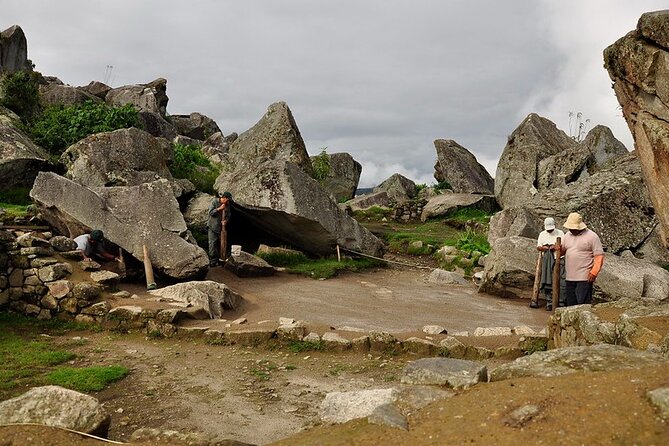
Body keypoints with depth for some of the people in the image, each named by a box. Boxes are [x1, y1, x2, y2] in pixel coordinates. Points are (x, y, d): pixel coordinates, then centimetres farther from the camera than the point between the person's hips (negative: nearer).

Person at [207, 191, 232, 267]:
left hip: (221, 226, 5)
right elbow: (211, 212, -12)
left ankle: (218, 259, 12)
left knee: (220, 243, 4)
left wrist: (225, 221, -6)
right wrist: (219, 208, -19)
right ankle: (212, 261, -9)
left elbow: (228, 215, 14)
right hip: (212, 226, -5)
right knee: (213, 243, -9)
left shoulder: (227, 204, 7)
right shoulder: (214, 201, -8)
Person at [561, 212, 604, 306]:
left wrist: (594, 272, -17)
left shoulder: (592, 236, -6)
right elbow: (562, 250, 20)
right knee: (570, 304, 10)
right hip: (570, 277, 6)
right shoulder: (568, 235, 13)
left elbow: (599, 256, -9)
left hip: (584, 278, -6)